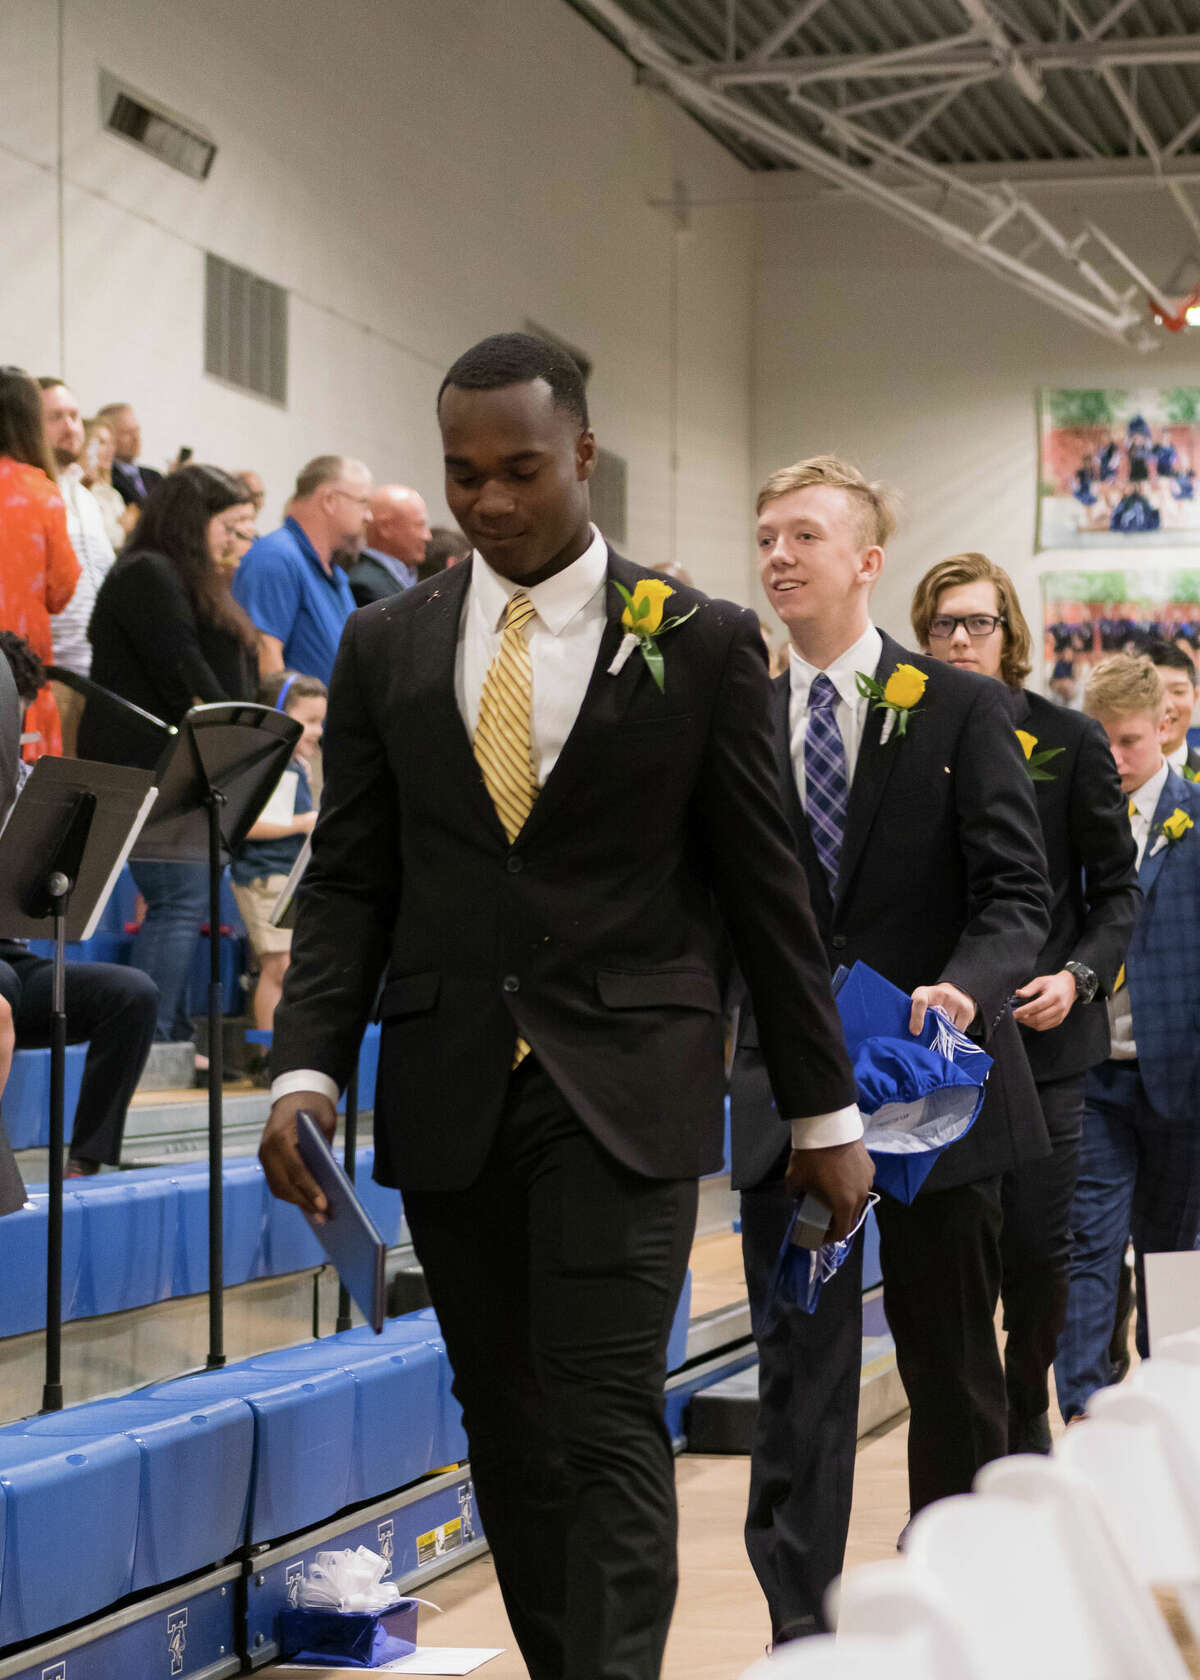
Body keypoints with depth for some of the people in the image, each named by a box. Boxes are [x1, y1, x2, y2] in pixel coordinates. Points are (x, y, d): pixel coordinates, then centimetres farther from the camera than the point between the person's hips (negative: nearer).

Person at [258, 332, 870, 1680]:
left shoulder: (701, 643, 0)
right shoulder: (387, 644, 8)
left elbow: (765, 890, 3)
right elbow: (348, 879, 8)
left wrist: (823, 1111, 4)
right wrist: (306, 1070, -6)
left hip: (622, 1093, -3)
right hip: (449, 1097, 3)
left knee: (607, 1421, -10)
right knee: (507, 1429, 9)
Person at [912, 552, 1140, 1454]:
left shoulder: (1069, 739, 2)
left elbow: (1117, 888, 5)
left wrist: (1079, 975, -12)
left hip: (1043, 1030, -1)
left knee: (1038, 1244, -2)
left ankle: (1026, 1415, 22)